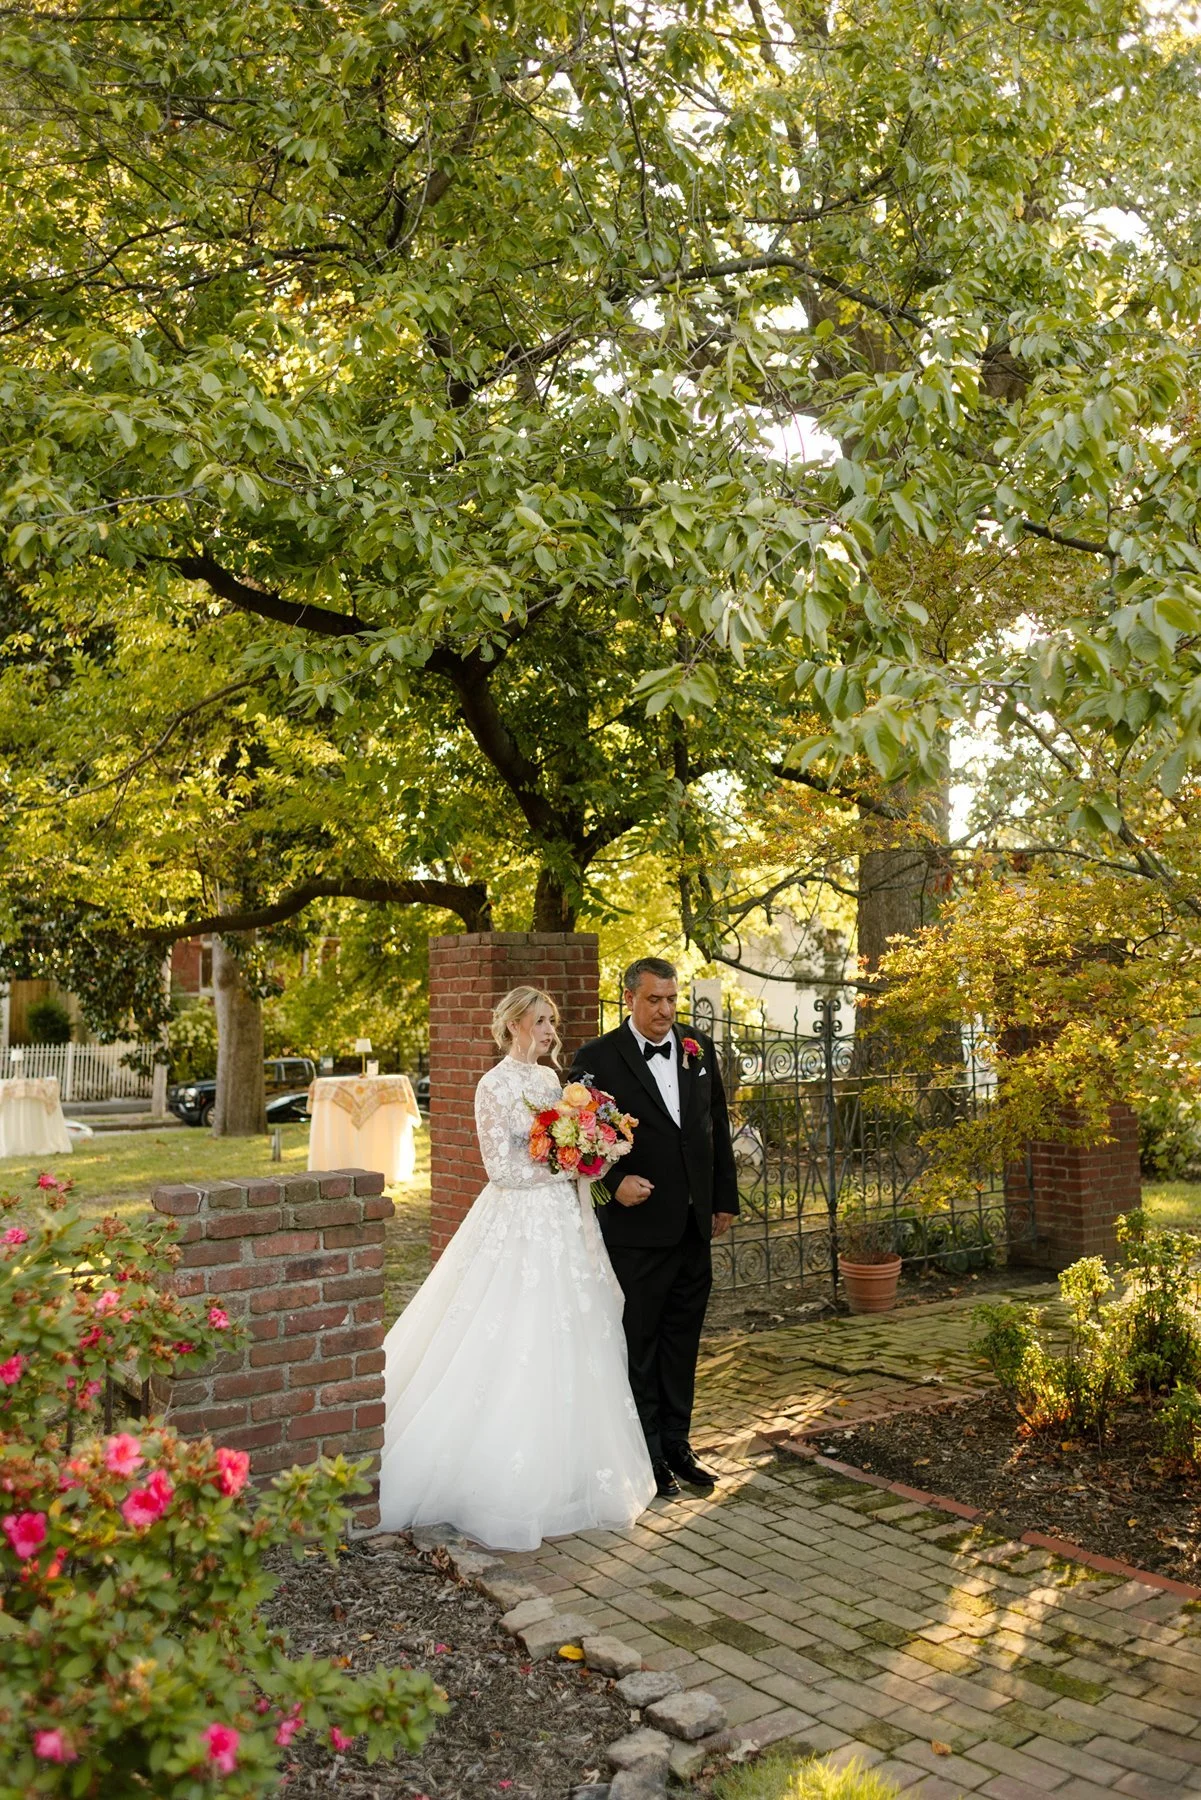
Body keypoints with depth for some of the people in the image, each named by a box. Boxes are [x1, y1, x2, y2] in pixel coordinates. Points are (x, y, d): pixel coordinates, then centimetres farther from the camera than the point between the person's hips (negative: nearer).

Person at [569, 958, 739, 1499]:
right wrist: (614, 1182, -24)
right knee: (638, 1345, 7)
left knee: (681, 1342, 16)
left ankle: (676, 1446, 29)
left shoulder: (699, 1048, 5)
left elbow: (717, 1127, 11)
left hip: (693, 1226, 5)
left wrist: (725, 1199, 11)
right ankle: (645, 1455, 20)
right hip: (636, 1228, -5)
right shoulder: (597, 1059, -11)